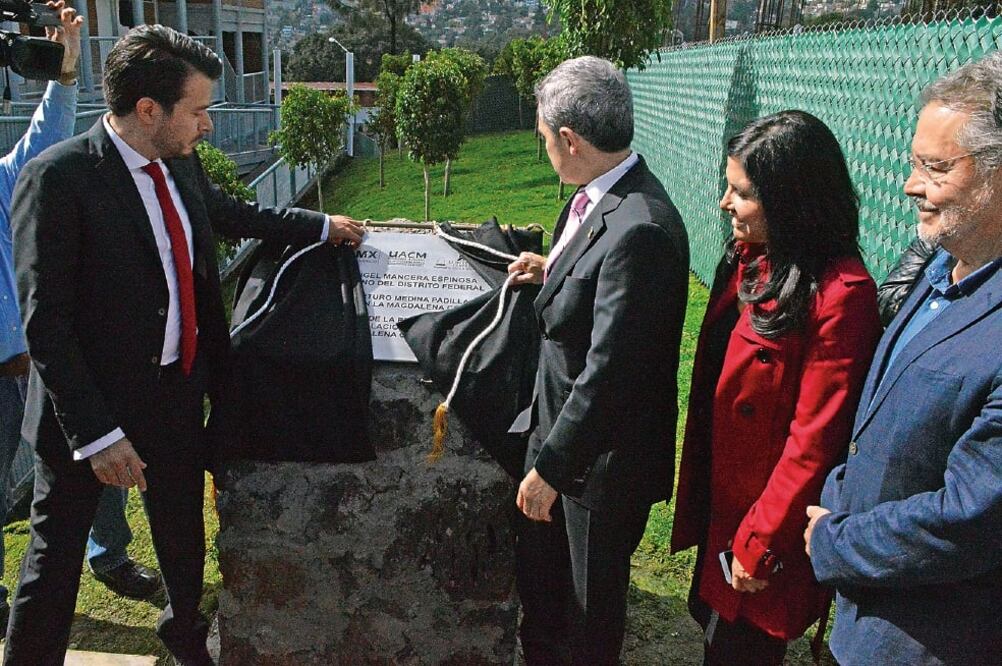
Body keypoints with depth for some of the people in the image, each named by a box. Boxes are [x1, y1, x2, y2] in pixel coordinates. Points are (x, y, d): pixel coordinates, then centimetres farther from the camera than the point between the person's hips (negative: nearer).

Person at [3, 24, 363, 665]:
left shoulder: (181, 165, 1)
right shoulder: (57, 178, -20)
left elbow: (231, 212, 23)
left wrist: (320, 225, 26)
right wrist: (95, 433, -22)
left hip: (179, 390, 7)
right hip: (94, 404, -6)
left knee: (184, 531, 23)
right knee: (59, 548, 12)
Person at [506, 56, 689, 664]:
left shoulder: (640, 228, -29)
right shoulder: (595, 197, 0)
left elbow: (608, 372, -28)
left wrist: (551, 466, -22)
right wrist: (554, 272, 7)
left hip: (603, 451, -9)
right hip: (560, 420, 9)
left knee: (591, 597, 17)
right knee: (537, 567, 27)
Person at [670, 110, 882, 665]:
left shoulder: (839, 295, -25)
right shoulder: (750, 259, 1)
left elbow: (814, 439, -22)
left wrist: (760, 544, -15)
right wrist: (697, 489, 11)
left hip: (768, 515, -7)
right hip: (721, 496, 7)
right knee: (712, 618, 23)